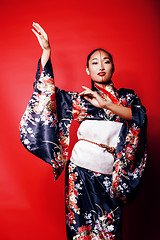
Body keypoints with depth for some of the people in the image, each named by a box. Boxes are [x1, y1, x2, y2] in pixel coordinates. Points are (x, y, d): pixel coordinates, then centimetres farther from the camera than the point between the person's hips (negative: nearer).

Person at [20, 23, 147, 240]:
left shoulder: (127, 97, 12)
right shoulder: (80, 99, 9)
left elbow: (140, 116, -6)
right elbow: (48, 91, 3)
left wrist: (105, 104, -15)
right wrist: (46, 51, 2)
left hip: (111, 174, 1)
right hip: (81, 171, 0)